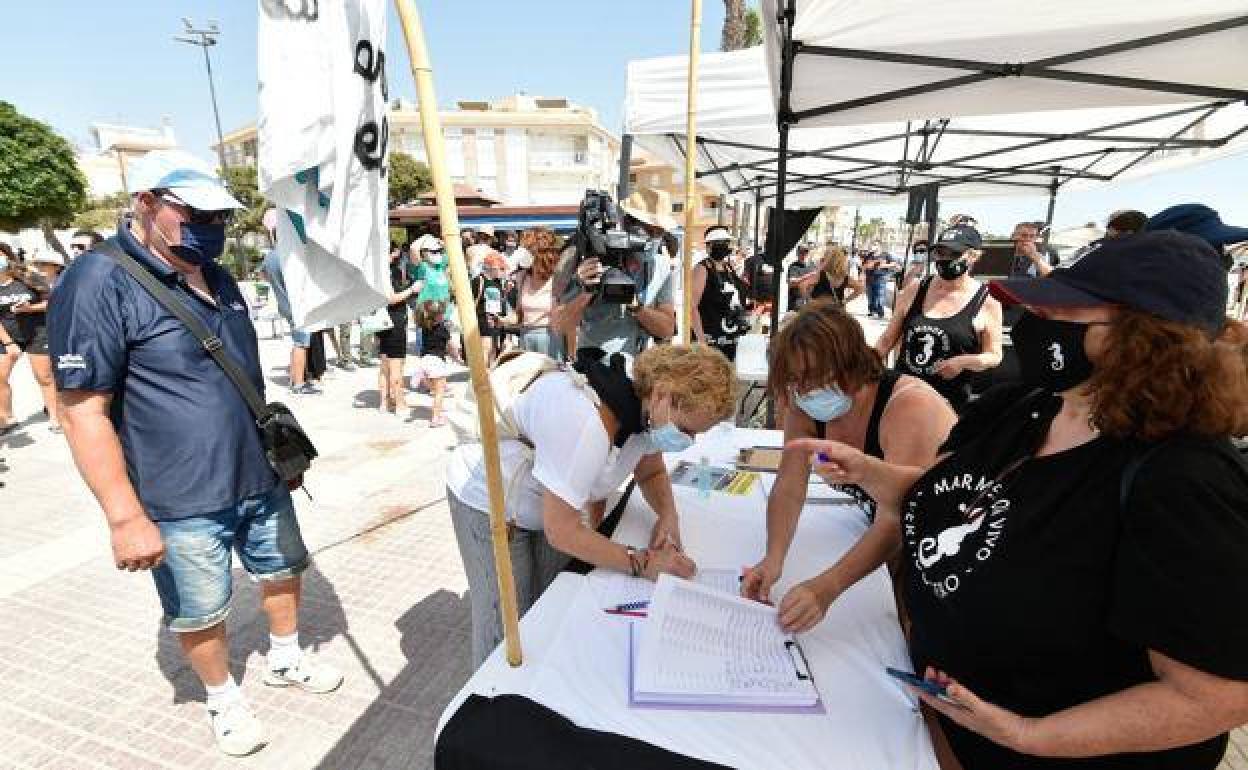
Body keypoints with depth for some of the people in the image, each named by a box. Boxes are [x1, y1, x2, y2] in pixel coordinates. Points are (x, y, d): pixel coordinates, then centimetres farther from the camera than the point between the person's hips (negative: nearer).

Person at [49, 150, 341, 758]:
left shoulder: (218, 279, 8)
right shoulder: (100, 283, -16)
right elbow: (85, 412, -18)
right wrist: (125, 516, -20)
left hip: (260, 479, 7)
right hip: (180, 503, -7)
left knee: (283, 569, 21)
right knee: (200, 614, 12)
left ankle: (285, 660, 45)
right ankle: (224, 701, 38)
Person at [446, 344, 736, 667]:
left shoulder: (647, 408, -14)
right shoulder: (584, 423, -40)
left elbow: (651, 472, 6)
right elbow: (561, 532, -32)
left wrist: (668, 514, -13)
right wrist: (642, 562, -28)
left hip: (552, 506, 7)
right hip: (489, 502, -6)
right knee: (507, 633, 0)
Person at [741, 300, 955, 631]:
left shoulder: (908, 407, -30)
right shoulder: (804, 407, -11)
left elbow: (895, 521, -37)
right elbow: (788, 490, -14)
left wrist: (827, 587, -50)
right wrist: (773, 558, -32)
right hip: (877, 539, 5)